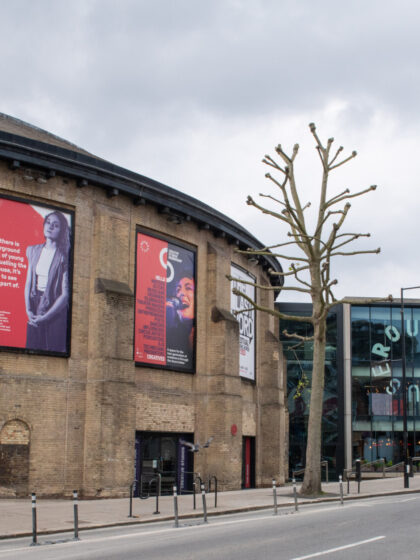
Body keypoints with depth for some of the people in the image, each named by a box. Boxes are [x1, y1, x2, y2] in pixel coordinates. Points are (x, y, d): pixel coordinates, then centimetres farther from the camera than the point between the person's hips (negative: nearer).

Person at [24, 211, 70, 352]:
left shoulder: (64, 256, -9)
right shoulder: (33, 250, 8)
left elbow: (65, 294, -12)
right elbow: (28, 283, 10)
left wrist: (45, 317, -13)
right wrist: (28, 309, -3)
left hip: (56, 311, -4)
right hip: (35, 305, 4)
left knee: (54, 349, -4)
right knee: (31, 348, 4)